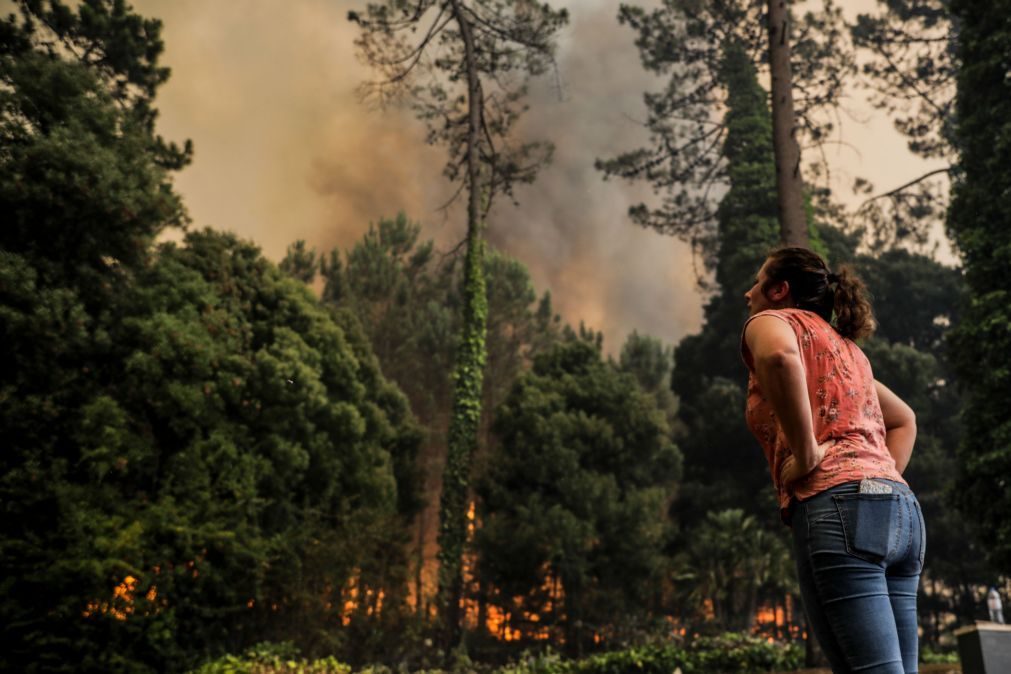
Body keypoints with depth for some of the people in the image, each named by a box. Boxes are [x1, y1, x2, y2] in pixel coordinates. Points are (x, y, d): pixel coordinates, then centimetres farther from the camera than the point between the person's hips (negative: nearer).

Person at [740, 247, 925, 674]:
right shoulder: (844, 345, 31)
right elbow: (904, 419, 39)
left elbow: (779, 356, -19)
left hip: (838, 505, -8)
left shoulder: (772, 319, 7)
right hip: (900, 509, 8)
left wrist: (806, 452, -13)